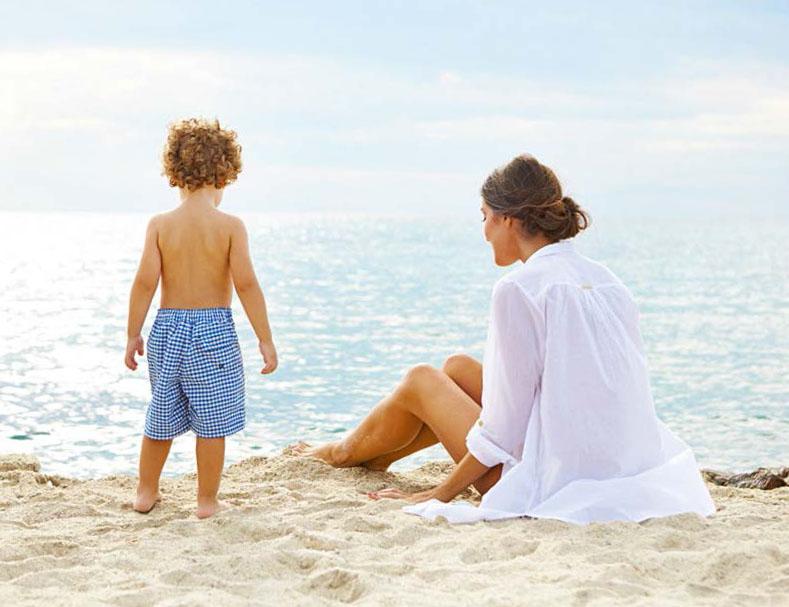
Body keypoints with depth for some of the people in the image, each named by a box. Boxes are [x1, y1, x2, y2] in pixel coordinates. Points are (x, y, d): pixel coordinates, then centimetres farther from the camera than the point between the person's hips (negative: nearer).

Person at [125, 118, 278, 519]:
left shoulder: (160, 224, -2)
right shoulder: (230, 226, -8)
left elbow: (145, 281, -6)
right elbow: (245, 283, -11)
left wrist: (133, 335, 3)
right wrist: (265, 340, -6)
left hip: (167, 326, 3)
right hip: (214, 329, -3)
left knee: (161, 417, 18)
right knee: (211, 422, 6)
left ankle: (146, 493, 29)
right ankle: (207, 501, 13)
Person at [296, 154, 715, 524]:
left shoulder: (519, 288, -17)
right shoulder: (605, 279, 6)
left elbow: (504, 428, -16)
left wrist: (440, 494, -3)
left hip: (552, 484, -7)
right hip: (619, 468, 7)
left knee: (421, 381, 15)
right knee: (458, 368, 22)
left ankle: (344, 453, 43)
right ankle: (376, 457, 43)